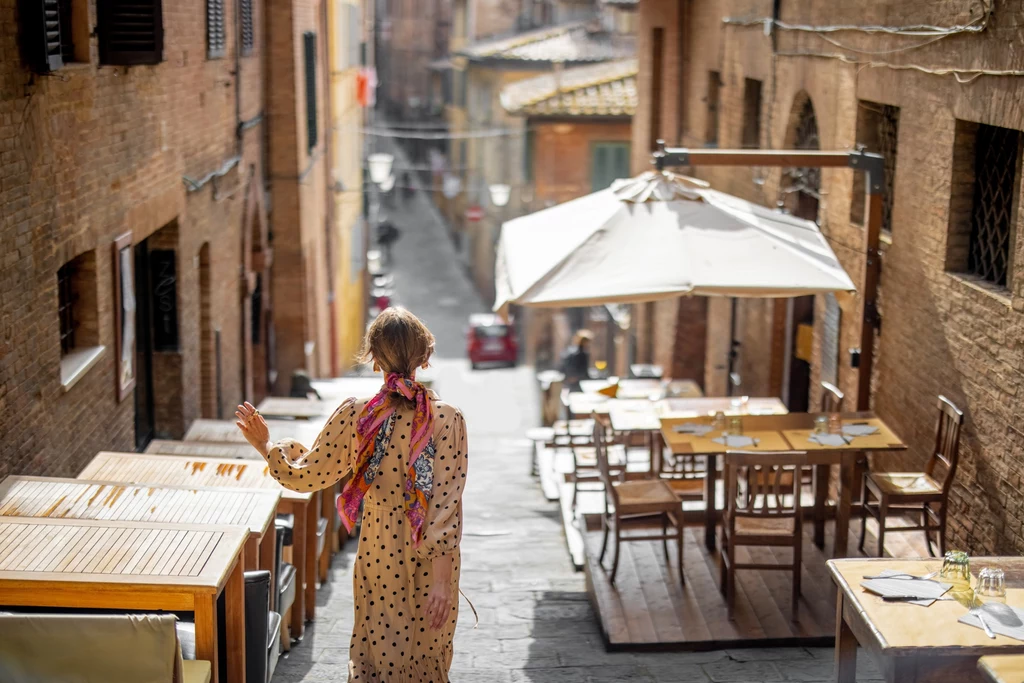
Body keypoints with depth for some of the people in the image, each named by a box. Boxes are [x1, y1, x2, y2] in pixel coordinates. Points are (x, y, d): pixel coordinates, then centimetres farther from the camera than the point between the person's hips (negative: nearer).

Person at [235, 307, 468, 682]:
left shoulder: (354, 416, -10)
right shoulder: (448, 419, -13)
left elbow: (304, 477, -4)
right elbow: (447, 503, -17)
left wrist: (265, 444, 14)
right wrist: (442, 577, -16)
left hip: (379, 558, 1)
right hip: (432, 566, 0)